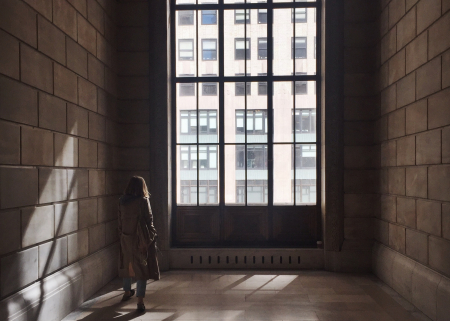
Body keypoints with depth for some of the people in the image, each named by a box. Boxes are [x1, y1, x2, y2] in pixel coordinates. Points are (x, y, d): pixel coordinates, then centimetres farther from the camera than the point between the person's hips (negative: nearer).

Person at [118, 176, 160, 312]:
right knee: (142, 267, 0)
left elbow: (120, 220, 6)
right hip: (141, 239, -5)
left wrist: (121, 235, 16)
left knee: (127, 264, 21)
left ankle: (127, 292, 39)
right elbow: (149, 220, -12)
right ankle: (140, 301, -2)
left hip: (126, 238, 5)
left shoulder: (122, 201, 1)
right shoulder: (143, 200, -14)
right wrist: (151, 236, -1)